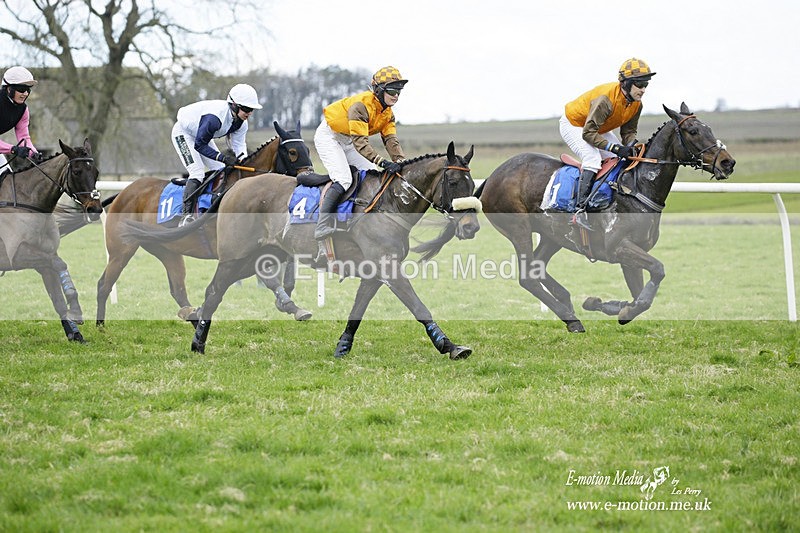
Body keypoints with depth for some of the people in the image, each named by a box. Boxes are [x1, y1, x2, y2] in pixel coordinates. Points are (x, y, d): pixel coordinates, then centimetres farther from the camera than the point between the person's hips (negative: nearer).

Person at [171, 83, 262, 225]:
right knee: (197, 173, -22)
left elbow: (239, 146, -11)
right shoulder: (214, 117, -40)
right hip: (183, 133, -9)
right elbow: (199, 145, -33)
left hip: (203, 136, 9)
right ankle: (186, 215, -26)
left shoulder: (241, 123, -15)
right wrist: (223, 157, -41)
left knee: (221, 171, 1)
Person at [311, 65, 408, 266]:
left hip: (347, 141, 10)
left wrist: (402, 164, -25)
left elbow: (391, 140, -8)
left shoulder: (387, 112, -1)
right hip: (328, 136, -10)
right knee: (343, 180, -26)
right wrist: (382, 162, -48)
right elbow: (360, 142, -38)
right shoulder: (361, 105, -30)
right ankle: (322, 228, -31)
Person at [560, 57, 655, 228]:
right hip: (573, 124, -9)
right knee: (593, 159, -29)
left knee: (623, 160, 0)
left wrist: (632, 145, -25)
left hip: (597, 128, 9)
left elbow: (629, 131, -2)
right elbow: (588, 133, -37)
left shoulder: (636, 104, -13)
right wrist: (615, 148, -43)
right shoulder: (606, 99, -38)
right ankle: (581, 209, -31)